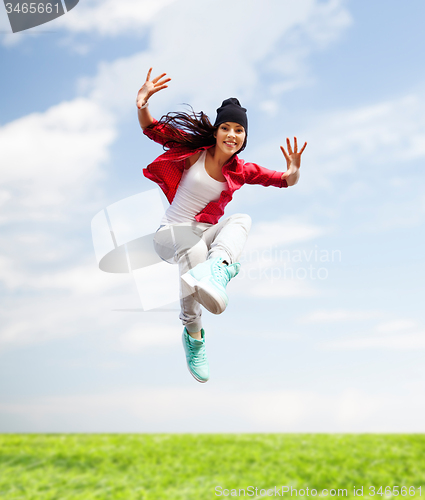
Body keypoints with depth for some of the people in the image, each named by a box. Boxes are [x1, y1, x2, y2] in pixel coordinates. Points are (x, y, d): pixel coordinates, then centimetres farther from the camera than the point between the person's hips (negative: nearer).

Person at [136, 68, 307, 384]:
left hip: (207, 234, 3)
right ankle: (194, 335, -28)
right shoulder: (195, 151, -4)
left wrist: (293, 173, -25)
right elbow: (152, 129, -8)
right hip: (172, 233, -3)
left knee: (243, 219, -28)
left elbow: (285, 181, 0)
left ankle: (217, 269, -60)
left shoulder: (240, 171, 3)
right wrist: (142, 103, -29)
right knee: (194, 250, -39)